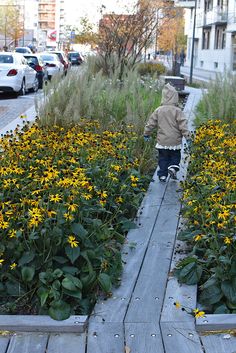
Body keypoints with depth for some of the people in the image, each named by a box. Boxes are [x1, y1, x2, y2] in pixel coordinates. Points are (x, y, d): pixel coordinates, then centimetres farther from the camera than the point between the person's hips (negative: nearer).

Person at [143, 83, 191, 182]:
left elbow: (151, 123, 5)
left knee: (163, 159, 13)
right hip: (175, 141, -2)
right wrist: (187, 136, -7)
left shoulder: (158, 110, -2)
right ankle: (173, 167, -8)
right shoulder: (177, 111, -10)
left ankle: (163, 175, 11)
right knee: (175, 156, 16)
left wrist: (146, 133, 17)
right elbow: (183, 125, -13)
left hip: (162, 141, 2)